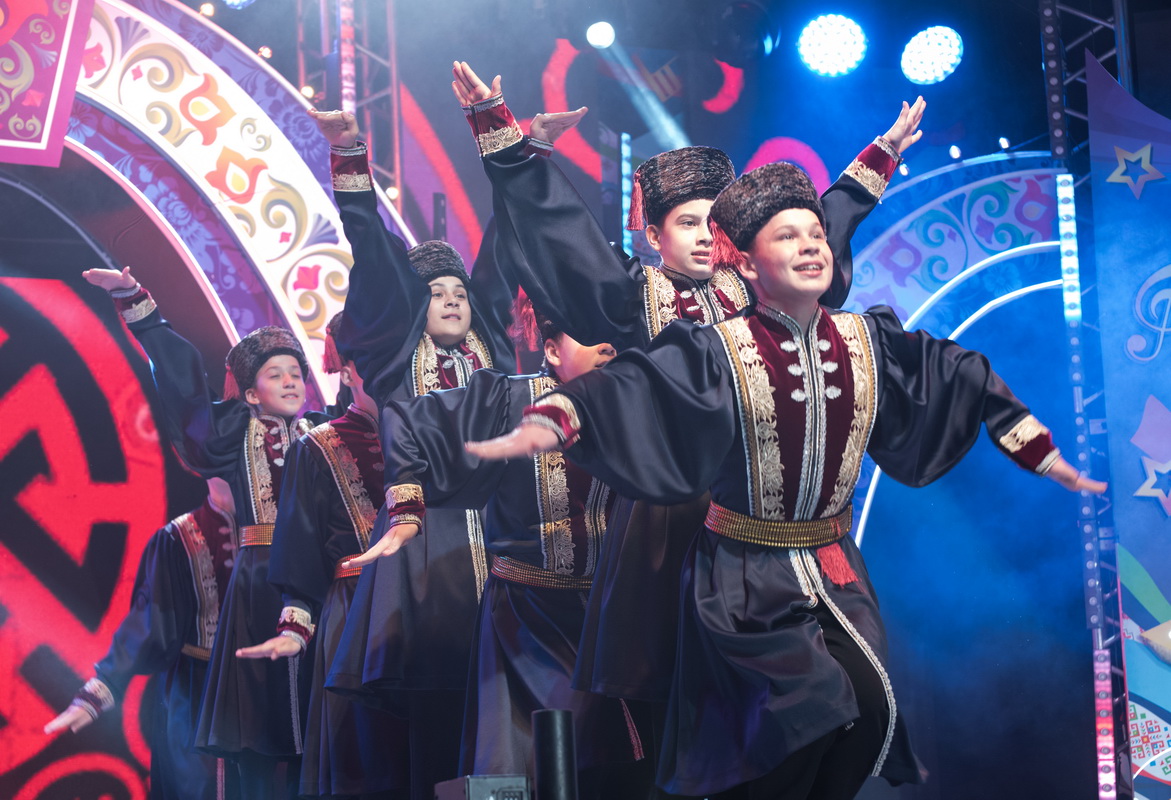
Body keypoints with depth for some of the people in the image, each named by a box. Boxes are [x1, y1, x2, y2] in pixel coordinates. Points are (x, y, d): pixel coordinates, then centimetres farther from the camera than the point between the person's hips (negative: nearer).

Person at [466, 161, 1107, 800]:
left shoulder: (866, 342, 2)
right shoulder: (721, 353, -11)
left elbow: (966, 380, 12)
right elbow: (627, 386, -25)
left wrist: (1047, 458, 15)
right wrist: (544, 423, -44)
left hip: (835, 570, 5)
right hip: (747, 577, -4)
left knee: (870, 709, -8)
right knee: (817, 709, -17)